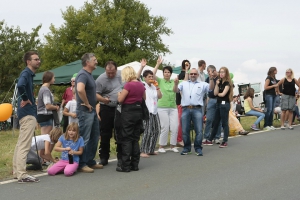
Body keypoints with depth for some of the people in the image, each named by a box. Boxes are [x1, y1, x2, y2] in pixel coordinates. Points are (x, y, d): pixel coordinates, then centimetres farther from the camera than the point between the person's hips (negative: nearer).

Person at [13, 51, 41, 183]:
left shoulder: (29, 74, 16)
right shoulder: (26, 73, -13)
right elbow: (20, 85, -35)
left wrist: (31, 100, 9)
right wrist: (25, 99, -22)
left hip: (26, 113, 10)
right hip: (28, 113, -10)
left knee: (21, 144, 14)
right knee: (24, 145, -11)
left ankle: (17, 171, 20)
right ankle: (22, 175, -11)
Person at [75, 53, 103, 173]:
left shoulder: (89, 75, 14)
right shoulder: (83, 74, -17)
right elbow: (80, 89, -36)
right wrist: (87, 104, -24)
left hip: (92, 111, 10)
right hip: (85, 112, -10)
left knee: (94, 138, 15)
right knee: (84, 139, -4)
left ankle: (90, 162, 24)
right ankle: (82, 164, 3)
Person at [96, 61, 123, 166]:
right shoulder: (101, 79, -10)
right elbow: (96, 94, -9)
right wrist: (103, 99, -29)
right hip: (106, 109, -2)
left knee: (120, 134, 8)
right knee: (105, 135, 4)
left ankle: (121, 157, 17)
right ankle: (104, 158, 15)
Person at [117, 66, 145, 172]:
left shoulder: (128, 85, -15)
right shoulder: (141, 85, 6)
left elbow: (120, 100, -13)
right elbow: (144, 98, 18)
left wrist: (119, 94, 6)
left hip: (128, 112, -7)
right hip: (138, 111, 7)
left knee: (127, 139, -1)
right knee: (135, 139, 12)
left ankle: (125, 166, 0)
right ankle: (135, 164, 15)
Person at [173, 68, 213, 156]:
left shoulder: (202, 84, 14)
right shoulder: (184, 83, 18)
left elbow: (211, 88, 0)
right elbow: (176, 90, 6)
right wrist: (176, 84, -15)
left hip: (197, 109, -1)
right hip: (185, 109, 1)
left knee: (199, 130, -5)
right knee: (185, 130, 4)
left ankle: (198, 148, 4)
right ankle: (186, 148, 15)